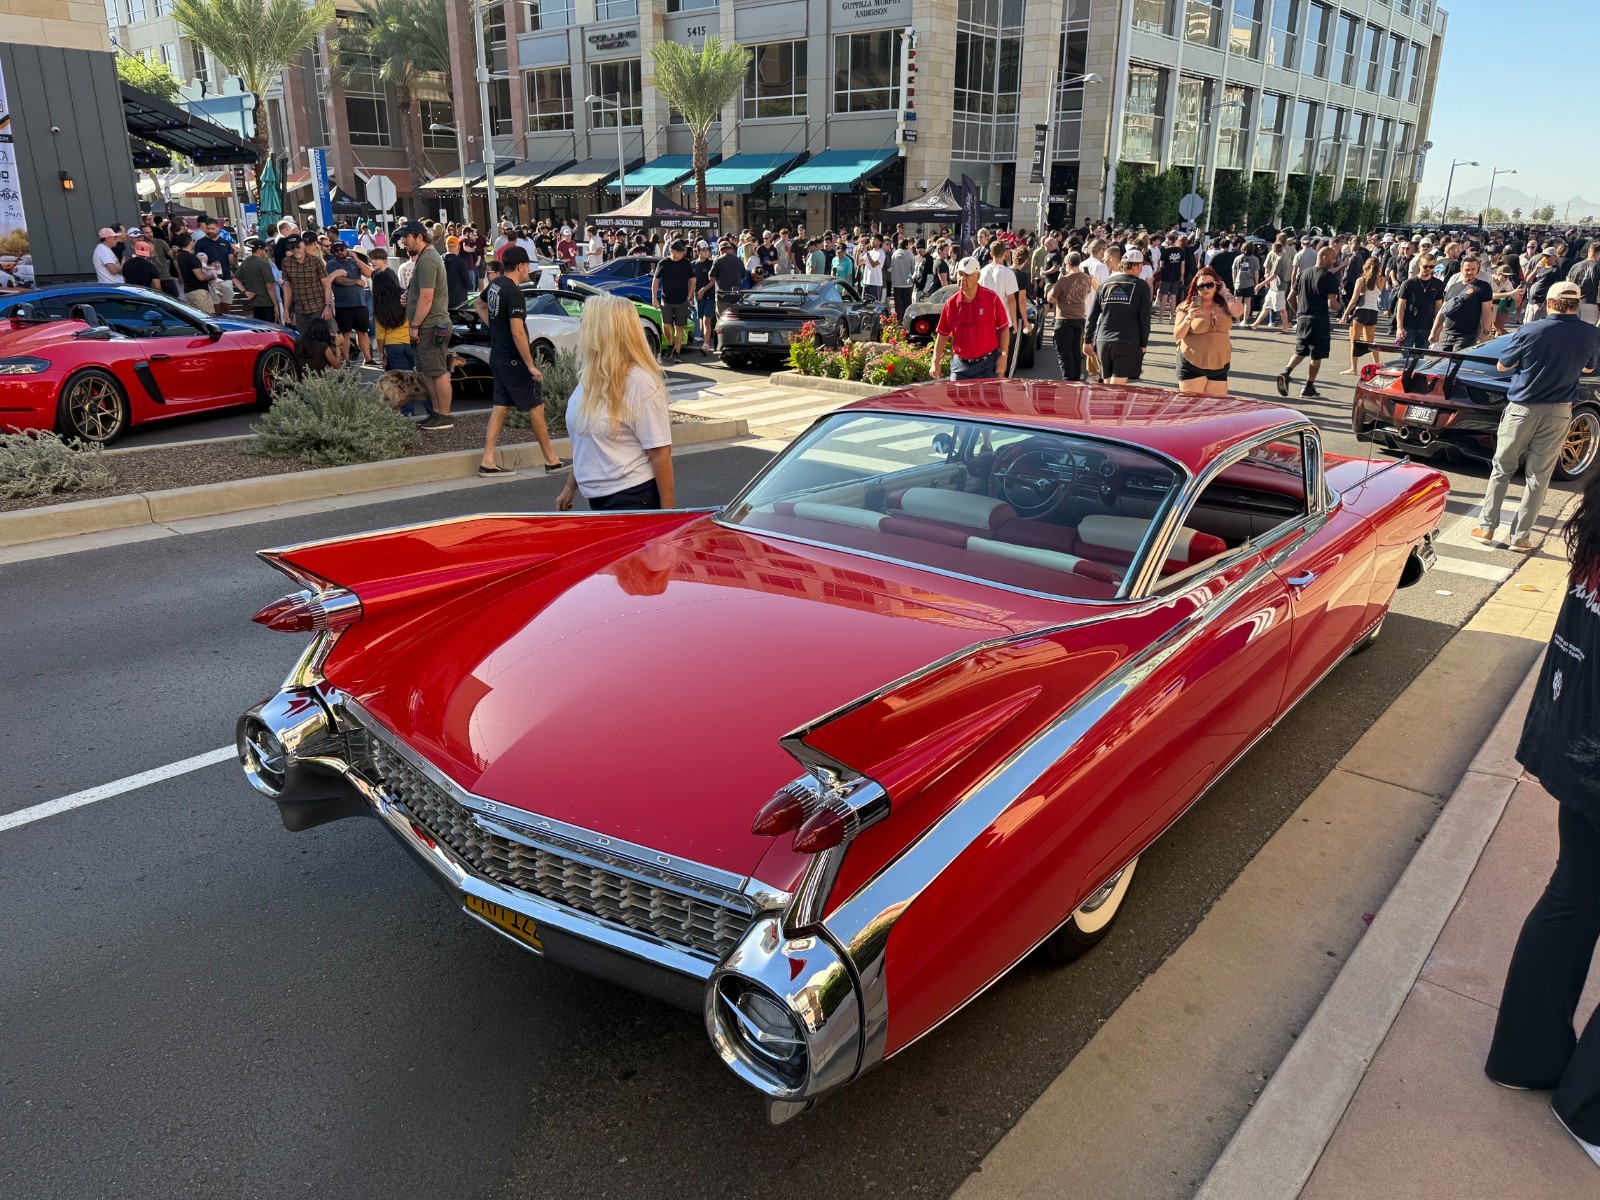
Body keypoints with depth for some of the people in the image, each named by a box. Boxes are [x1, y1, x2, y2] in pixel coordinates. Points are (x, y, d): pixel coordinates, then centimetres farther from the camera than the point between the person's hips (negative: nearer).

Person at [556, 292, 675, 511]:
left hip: (633, 498, -8)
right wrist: (571, 487, 21)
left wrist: (667, 512, -18)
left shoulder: (639, 382, -18)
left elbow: (660, 453, -18)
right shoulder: (591, 378, 7)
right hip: (597, 498, 8)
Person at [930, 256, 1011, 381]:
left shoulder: (992, 299, -6)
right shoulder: (951, 304, 1)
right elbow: (942, 334, 7)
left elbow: (1004, 329, 0)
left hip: (986, 364, -3)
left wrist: (1003, 356, -6)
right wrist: (936, 361, 0)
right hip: (960, 364, 3)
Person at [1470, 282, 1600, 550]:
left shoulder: (1530, 332, -12)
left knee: (1501, 469, 11)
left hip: (1522, 409, -1)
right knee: (1538, 476, 6)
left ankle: (1486, 527, 12)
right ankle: (1521, 536, 8)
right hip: (1558, 413, 2)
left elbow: (1502, 366, 1)